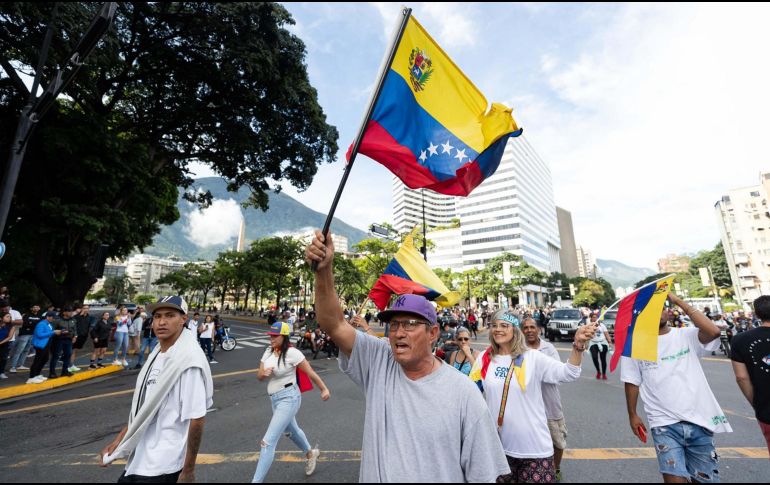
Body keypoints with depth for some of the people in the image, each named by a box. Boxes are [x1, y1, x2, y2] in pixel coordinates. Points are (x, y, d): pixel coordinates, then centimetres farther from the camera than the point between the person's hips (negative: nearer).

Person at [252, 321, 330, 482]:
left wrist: (324, 389, -8)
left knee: (268, 442, -12)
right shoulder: (268, 352, 1)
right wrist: (264, 374, -19)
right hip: (275, 398, 9)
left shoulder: (292, 353, -20)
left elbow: (310, 372, -14)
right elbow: (259, 376, 4)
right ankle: (310, 453, 54)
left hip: (288, 398, -9)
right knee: (291, 430, 28)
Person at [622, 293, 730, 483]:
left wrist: (678, 301, -16)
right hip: (665, 424, -1)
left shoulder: (687, 336, 1)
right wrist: (632, 415, 6)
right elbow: (632, 382, 4)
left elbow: (713, 332, -21)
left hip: (700, 421, 2)